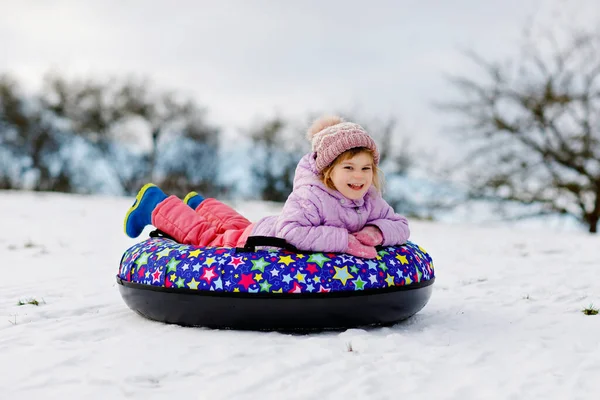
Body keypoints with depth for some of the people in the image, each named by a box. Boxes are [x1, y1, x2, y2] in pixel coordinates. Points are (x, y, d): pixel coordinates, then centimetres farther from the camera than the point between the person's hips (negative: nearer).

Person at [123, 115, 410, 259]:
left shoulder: (370, 202, -18)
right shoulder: (310, 196, -42)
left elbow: (401, 226, -11)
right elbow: (290, 232, -56)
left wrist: (377, 232, -34)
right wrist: (345, 240, -55)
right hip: (261, 238, -7)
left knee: (237, 226, 34)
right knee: (205, 236, 13)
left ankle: (201, 205, 63)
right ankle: (155, 203, 37)